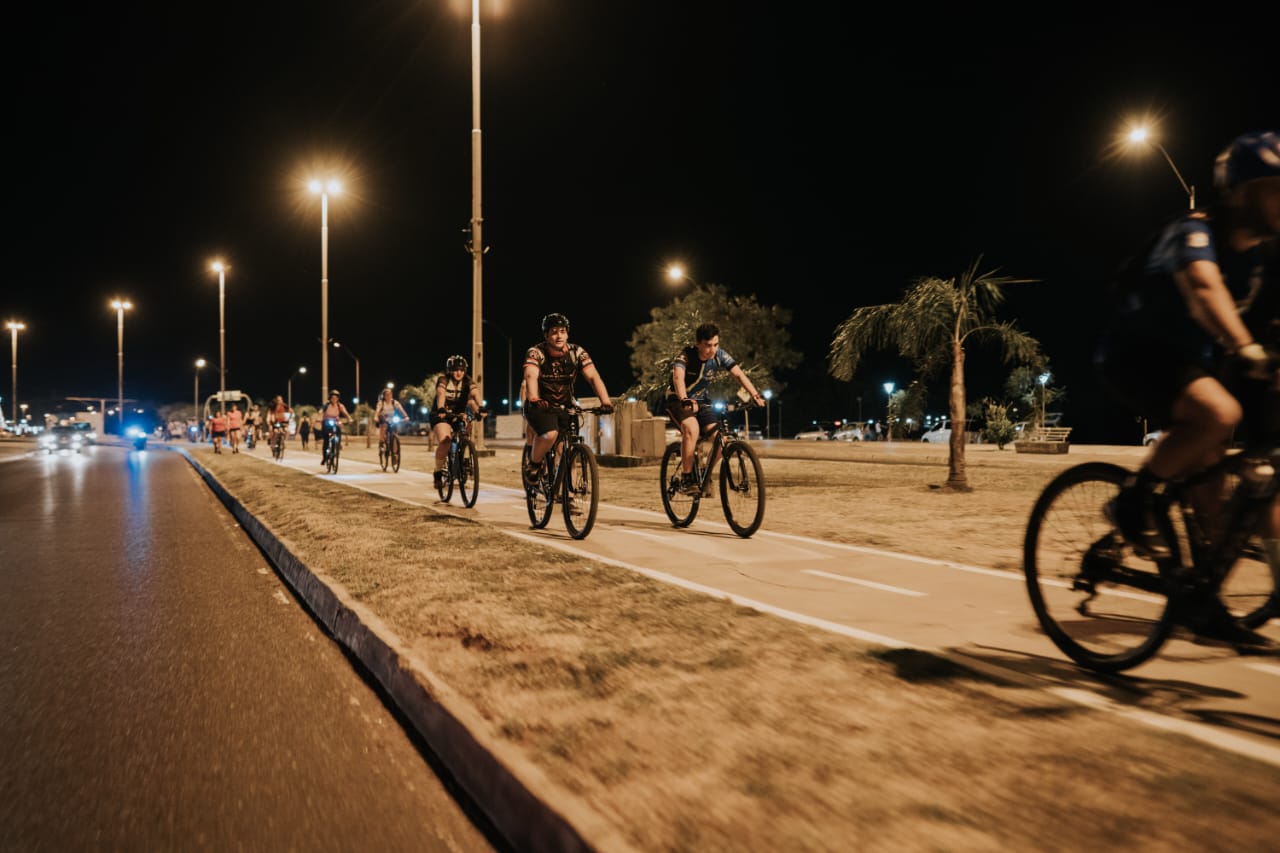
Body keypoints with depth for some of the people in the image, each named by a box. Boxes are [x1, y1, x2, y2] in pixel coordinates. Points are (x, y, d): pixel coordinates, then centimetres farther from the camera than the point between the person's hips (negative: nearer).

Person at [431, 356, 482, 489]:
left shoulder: (467, 381, -7)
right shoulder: (443, 380, -14)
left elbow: (475, 393, -25)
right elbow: (441, 394, -32)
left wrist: (480, 408, -44)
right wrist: (441, 410, -51)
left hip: (458, 414, 5)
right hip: (441, 415, -5)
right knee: (444, 441, -27)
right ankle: (438, 473, -10)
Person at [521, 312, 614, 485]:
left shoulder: (577, 353, -10)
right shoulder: (535, 353, -16)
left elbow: (593, 376, -21)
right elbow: (531, 376, -32)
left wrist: (605, 401, -38)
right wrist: (534, 399, -53)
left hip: (564, 406, 4)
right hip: (540, 406, -4)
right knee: (550, 434, -30)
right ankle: (533, 466, -5)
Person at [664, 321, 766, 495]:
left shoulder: (721, 356, -10)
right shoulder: (685, 356, -22)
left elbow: (739, 374, -20)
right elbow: (678, 378, -39)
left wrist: (755, 395, -36)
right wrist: (684, 400, -58)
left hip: (702, 403, 5)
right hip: (678, 402, -4)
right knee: (692, 429, -34)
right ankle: (686, 479, -24)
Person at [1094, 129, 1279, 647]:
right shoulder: (1194, 232, -23)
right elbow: (1206, 287, -43)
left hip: (1190, 360, 8)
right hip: (1135, 355, -8)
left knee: (1211, 466, 1)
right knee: (1219, 412, -34)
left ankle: (1202, 601, 11)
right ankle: (1134, 502, -14)